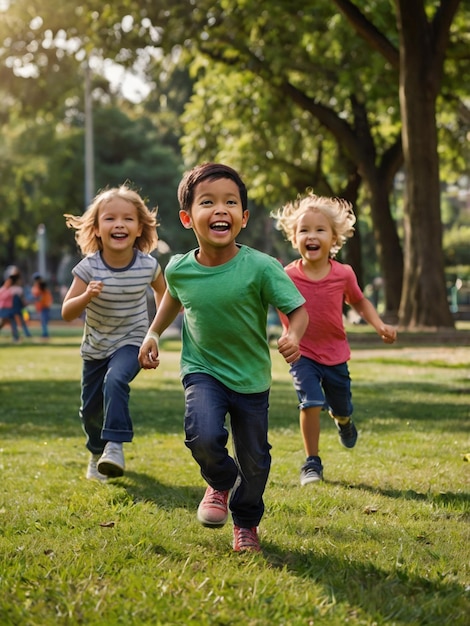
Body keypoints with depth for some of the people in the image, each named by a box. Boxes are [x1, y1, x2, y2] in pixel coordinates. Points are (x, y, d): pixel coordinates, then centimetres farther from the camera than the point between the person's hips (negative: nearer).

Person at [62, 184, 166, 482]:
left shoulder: (148, 265, -17)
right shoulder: (89, 267, -20)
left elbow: (161, 290, 7)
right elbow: (67, 313, -17)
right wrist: (87, 296, -35)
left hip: (131, 342, -2)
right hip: (95, 347, 2)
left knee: (115, 380, -32)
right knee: (90, 407, 12)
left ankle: (115, 445, -25)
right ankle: (97, 454, 39)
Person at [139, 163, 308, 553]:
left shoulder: (261, 267, -22)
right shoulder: (179, 269, -11)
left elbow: (298, 309, -20)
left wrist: (293, 335, -40)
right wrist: (153, 334, 7)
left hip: (251, 377, 0)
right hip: (202, 371, 0)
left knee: (255, 461, 11)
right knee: (204, 437, -25)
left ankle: (246, 523, 40)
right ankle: (220, 483, 10)